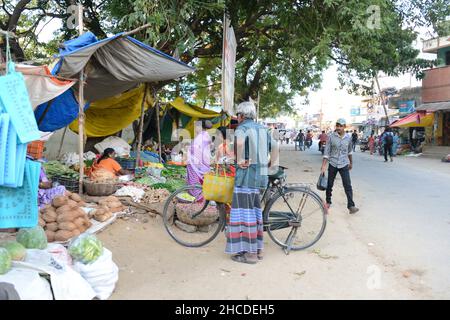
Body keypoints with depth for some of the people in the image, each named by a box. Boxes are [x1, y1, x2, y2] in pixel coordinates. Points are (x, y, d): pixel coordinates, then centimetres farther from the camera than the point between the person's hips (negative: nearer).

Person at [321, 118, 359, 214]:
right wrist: (323, 166, -13)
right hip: (332, 164, 0)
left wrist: (351, 162, 25)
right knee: (329, 185, 10)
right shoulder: (331, 137, -6)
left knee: (348, 185, -8)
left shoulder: (348, 138, 1)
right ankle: (328, 202, 29)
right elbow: (326, 152, -7)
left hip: (344, 165, 1)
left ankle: (351, 206, -6)